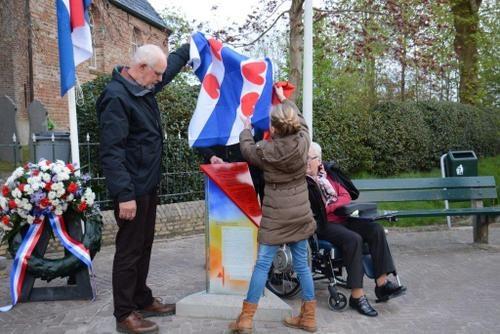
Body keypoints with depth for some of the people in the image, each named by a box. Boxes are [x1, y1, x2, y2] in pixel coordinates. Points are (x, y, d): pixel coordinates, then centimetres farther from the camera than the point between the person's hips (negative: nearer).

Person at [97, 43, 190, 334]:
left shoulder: (144, 88, 9)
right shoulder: (117, 97, -19)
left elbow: (172, 64, 29)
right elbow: (112, 152, -24)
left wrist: (192, 46, 36)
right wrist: (124, 194, -27)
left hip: (148, 186, 9)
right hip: (132, 190, -9)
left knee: (144, 246, 17)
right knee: (129, 250, 1)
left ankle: (142, 300, 32)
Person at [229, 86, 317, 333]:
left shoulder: (266, 150, -13)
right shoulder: (303, 141, -6)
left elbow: (246, 148, 9)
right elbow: (301, 121, 16)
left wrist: (246, 128, 28)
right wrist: (285, 99, 29)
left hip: (275, 215, -3)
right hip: (300, 213, 4)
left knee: (262, 264, 2)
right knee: (302, 264, 11)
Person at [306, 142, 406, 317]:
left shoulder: (327, 174, 15)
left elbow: (345, 196, 8)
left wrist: (329, 207, -9)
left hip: (341, 217, 7)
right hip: (322, 224, -6)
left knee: (376, 229, -14)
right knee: (353, 239, -31)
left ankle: (382, 283, -12)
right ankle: (357, 295, -24)